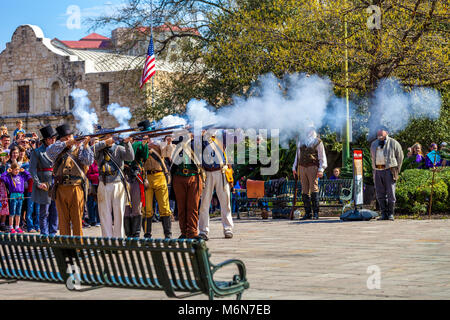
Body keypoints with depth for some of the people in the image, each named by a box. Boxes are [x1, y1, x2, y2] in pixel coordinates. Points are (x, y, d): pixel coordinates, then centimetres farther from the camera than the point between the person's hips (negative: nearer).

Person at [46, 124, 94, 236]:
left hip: (76, 188, -2)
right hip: (60, 188, 2)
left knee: (77, 220, -1)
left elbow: (88, 161, -4)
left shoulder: (79, 149, 10)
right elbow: (49, 150, -8)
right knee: (63, 220, 5)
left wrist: (85, 145, -12)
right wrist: (66, 143, -11)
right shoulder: (58, 151, 14)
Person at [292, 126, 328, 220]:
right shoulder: (301, 141, 19)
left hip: (313, 167, -5)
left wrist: (321, 170, -8)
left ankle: (316, 213, -10)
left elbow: (322, 157, 2)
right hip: (302, 167, 5)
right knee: (304, 191, 1)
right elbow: (298, 155, 25)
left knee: (314, 189, -10)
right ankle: (307, 213, 4)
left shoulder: (318, 142, 5)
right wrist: (294, 168, 19)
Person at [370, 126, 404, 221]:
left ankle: (391, 214, 2)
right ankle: (384, 214, 8)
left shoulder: (393, 143, 2)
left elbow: (400, 156, 4)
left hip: (389, 170, -4)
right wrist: (374, 169, 13)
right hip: (377, 171, 5)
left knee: (390, 193, -6)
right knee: (380, 194, 3)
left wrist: (396, 170, 0)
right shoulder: (374, 144, 16)